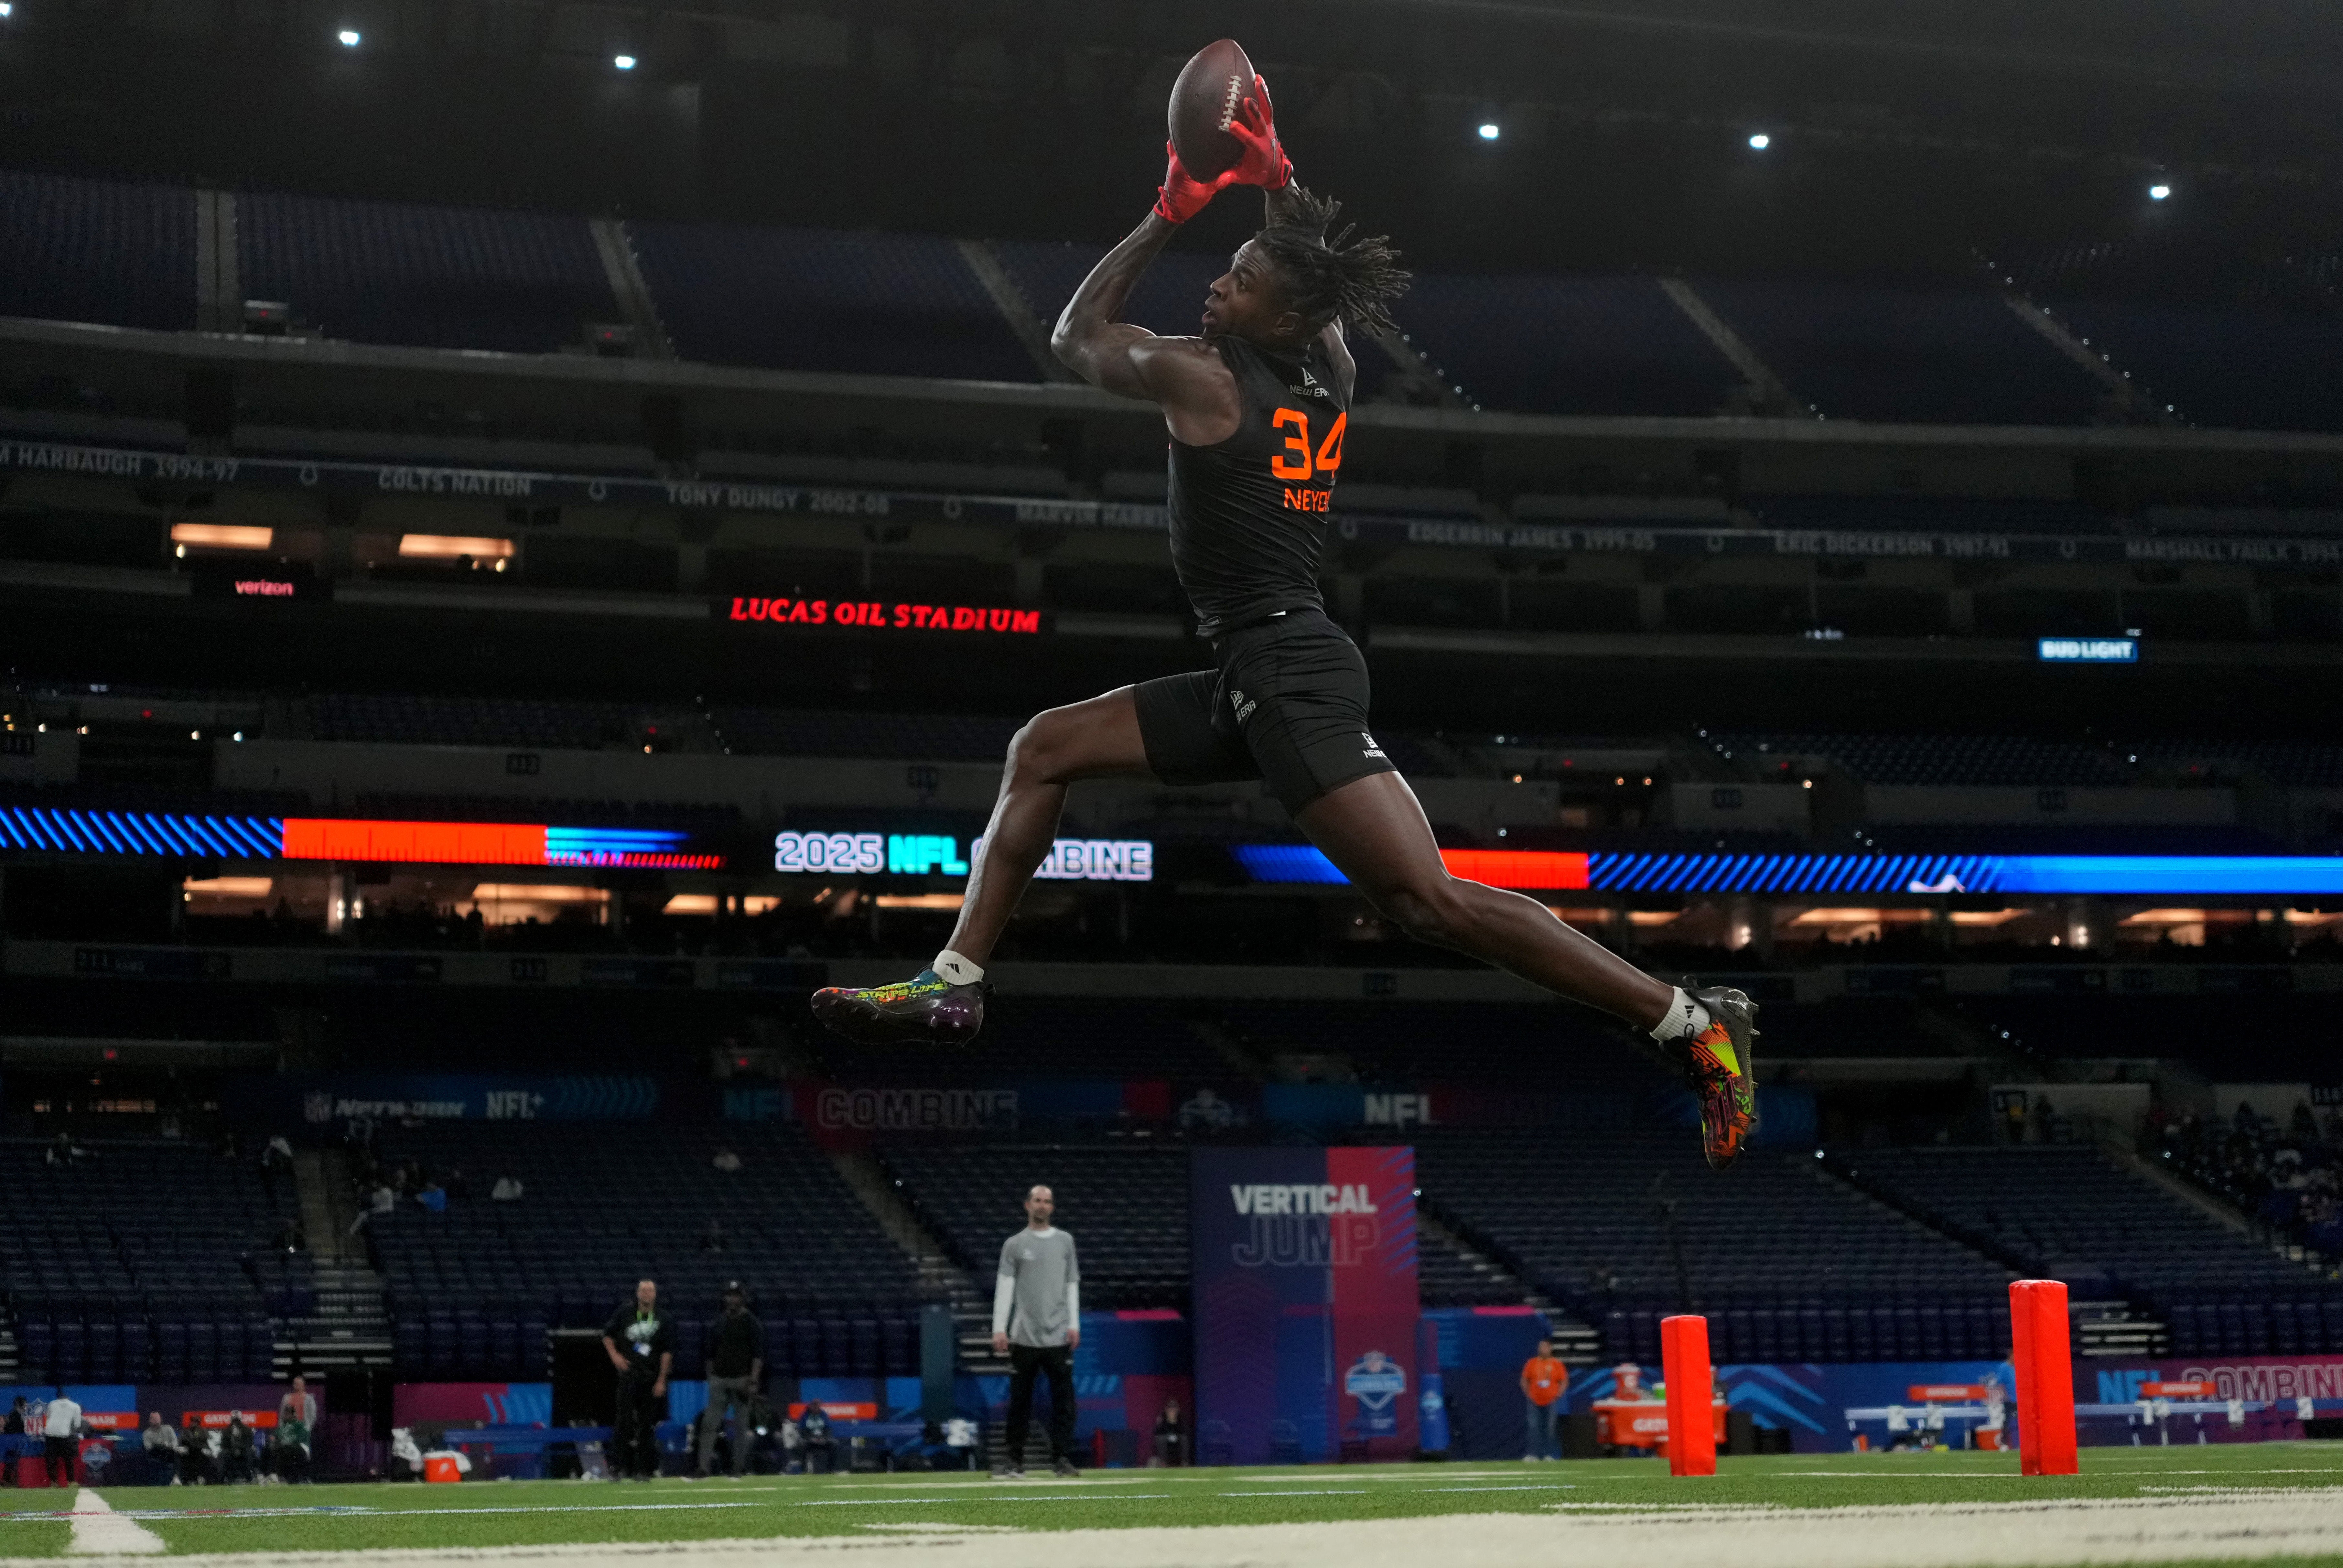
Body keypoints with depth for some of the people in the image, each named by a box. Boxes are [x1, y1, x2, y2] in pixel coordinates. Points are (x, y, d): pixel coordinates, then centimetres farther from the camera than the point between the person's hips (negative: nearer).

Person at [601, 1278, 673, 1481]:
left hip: (651, 1378, 0)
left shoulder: (663, 1320, 2)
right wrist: (615, 1355, -1)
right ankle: (618, 1465, -6)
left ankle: (643, 1469, 8)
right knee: (625, 1418, -9)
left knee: (646, 1424, 2)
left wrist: (661, 1380, -4)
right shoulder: (625, 1312, 4)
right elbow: (607, 1334, 15)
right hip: (628, 1373, 0)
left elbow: (667, 1352, 1)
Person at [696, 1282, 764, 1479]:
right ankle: (703, 1467, -6)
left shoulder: (752, 1323, -2)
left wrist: (753, 1382, -15)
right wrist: (710, 1378, 11)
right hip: (719, 1380, 4)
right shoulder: (720, 1322, 13)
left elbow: (758, 1355, -7)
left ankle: (738, 1468, 6)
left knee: (742, 1426, 0)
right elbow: (711, 1353, 18)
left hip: (742, 1380, -4)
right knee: (710, 1424, -4)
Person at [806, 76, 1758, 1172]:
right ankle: (955, 984, 13)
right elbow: (1323, 281, 31)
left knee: (1427, 901, -16)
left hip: (1292, 679, -10)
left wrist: (1167, 215, 11)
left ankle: (1691, 1023, -13)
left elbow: (1075, 335, 8)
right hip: (1252, 679, 10)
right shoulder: (1331, 375, 8)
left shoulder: (1200, 375, -11)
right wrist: (1279, 182, 29)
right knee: (1044, 749, 12)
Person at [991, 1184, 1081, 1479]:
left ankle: (1062, 1458, 1)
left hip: (1058, 1336, 1)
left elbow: (1072, 1285, 12)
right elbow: (1004, 1287, 1)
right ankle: (1015, 1461, 7)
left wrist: (1074, 1324, 2)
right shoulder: (1014, 1245, 7)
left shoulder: (1065, 1242, 12)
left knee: (1063, 1399, -3)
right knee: (1020, 1400, 2)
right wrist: (999, 1328, -8)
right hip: (1024, 1336, -1)